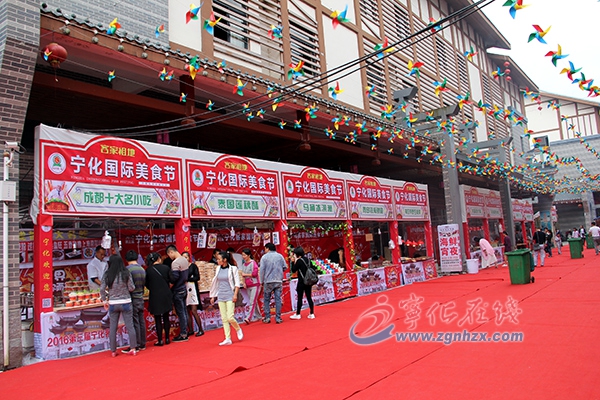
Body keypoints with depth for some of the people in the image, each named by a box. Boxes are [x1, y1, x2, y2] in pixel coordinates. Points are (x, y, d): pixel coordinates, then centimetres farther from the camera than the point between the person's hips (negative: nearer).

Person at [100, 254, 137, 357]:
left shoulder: (107, 275, -4)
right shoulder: (126, 273, -7)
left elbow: (102, 289, -6)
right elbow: (131, 288, -6)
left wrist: (104, 300, 7)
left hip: (113, 303, 1)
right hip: (126, 302, -1)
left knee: (113, 327, 11)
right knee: (130, 326, 6)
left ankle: (113, 351, 19)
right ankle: (133, 349, 10)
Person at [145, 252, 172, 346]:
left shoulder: (148, 270, -7)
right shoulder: (166, 268, -5)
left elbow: (147, 285, 1)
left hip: (155, 297, -2)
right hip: (166, 296, 2)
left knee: (158, 319, 7)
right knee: (166, 318, 13)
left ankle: (160, 340, 10)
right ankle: (167, 338, 19)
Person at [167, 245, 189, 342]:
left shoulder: (175, 263, -20)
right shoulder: (185, 260, 7)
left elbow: (174, 276, -27)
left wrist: (171, 284, -9)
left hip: (177, 291, -9)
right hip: (184, 288, 9)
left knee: (180, 313, -1)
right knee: (184, 312, 13)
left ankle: (183, 335, 5)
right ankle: (185, 332, 21)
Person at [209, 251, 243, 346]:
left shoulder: (233, 268, -6)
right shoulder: (218, 269, 9)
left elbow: (237, 283, -5)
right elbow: (216, 283, 16)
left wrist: (235, 294, -13)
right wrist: (213, 296, 16)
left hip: (230, 295, -5)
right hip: (221, 296, 5)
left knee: (230, 317, -10)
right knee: (224, 318, 4)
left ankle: (238, 329, 18)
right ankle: (228, 339, 9)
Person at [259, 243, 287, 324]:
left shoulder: (264, 257, -3)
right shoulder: (280, 256, 5)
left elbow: (262, 270, -5)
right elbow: (285, 267, 5)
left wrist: (261, 281, 3)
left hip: (268, 281, -2)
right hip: (278, 281, 2)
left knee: (267, 300, 10)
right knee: (278, 299, 5)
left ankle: (267, 318, 10)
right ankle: (278, 318, 5)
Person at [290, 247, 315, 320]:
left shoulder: (299, 261, -14)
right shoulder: (307, 259, 7)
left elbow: (293, 270, -9)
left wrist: (293, 261, -5)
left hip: (302, 282, -7)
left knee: (299, 298, 2)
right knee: (309, 297, 10)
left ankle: (297, 314, 10)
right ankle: (312, 314, 12)